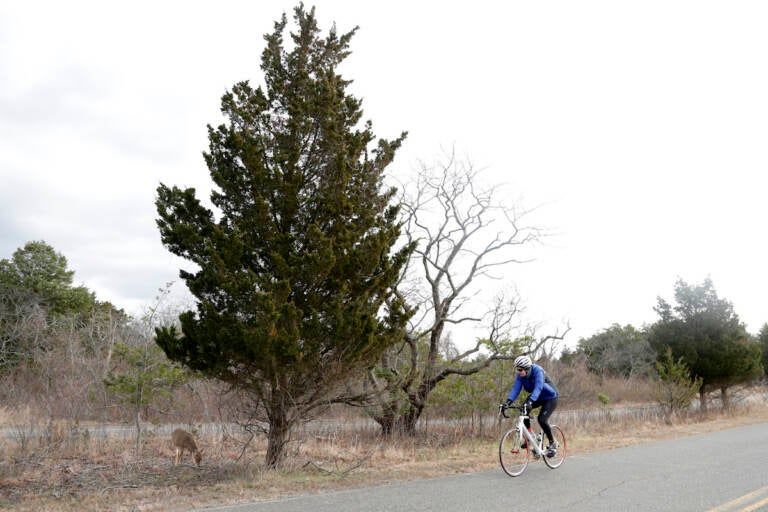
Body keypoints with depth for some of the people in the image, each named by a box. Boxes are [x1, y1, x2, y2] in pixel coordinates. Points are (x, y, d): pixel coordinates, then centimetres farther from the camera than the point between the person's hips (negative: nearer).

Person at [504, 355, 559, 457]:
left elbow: (538, 387, -45)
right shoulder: (520, 375, -14)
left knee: (542, 419, -22)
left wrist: (530, 401, -59)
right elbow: (515, 388, -22)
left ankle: (553, 443, 1)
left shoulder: (538, 371, -31)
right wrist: (508, 401, -38)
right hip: (537, 397, 6)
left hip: (550, 397, -6)